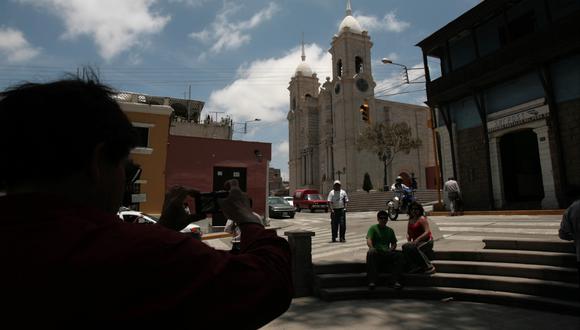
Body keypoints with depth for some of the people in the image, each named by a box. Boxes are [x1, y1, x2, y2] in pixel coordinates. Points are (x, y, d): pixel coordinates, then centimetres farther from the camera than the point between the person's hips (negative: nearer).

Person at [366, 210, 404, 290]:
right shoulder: (373, 228, 9)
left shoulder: (390, 230, 23)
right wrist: (372, 248, -28)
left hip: (387, 253, 3)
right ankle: (372, 281, -38)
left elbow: (394, 243, 27)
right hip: (376, 253, -3)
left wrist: (391, 249, 3)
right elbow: (368, 240, -6)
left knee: (399, 256, -26)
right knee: (370, 253, -37)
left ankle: (396, 281, -27)